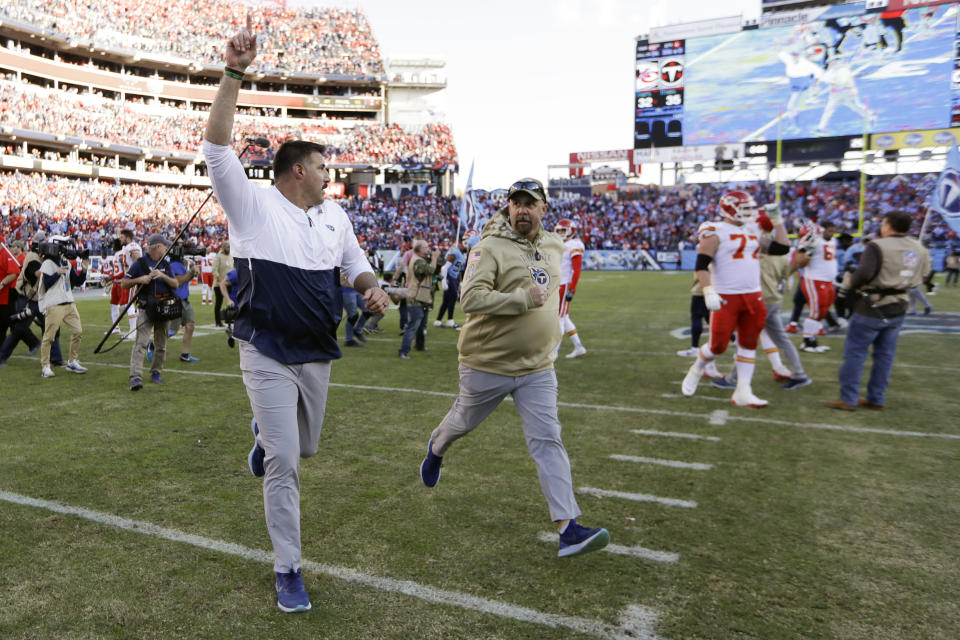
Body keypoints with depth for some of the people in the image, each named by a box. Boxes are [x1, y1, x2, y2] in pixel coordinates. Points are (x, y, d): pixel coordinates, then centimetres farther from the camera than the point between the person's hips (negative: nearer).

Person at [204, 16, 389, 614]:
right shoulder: (253, 205, -7)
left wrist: (373, 288, -2)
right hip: (269, 357, -5)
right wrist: (234, 74, -26)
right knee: (283, 463, -4)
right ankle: (288, 570, 13)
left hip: (318, 356, 6)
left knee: (304, 448, 20)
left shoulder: (335, 215, 10)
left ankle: (264, 433, 56)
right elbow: (218, 146, -19)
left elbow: (354, 262, 20)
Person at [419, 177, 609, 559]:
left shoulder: (555, 246, 8)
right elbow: (471, 299, -27)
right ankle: (436, 449, 53)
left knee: (548, 441, -3)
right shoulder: (490, 248, -14)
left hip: (538, 369, 4)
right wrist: (524, 299, -27)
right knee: (463, 422, 18)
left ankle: (568, 529, -3)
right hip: (487, 365, -4)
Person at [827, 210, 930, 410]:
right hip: (898, 309, 7)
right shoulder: (919, 249, 5)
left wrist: (849, 283, -12)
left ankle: (848, 399, 5)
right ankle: (876, 399, 22)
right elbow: (920, 276, 12)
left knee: (855, 352, 3)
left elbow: (864, 273, -29)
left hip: (871, 309, -7)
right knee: (885, 354, 15)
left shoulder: (878, 246, -17)